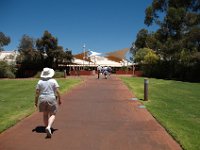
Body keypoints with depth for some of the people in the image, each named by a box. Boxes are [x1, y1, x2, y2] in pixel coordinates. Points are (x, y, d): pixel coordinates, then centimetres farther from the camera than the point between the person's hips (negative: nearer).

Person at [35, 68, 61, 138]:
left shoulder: (40, 82, -1)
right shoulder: (53, 81, -5)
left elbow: (37, 93, -2)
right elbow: (57, 91, -8)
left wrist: (36, 101, 7)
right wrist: (59, 99, 1)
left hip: (42, 99, 3)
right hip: (51, 99, -2)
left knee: (45, 114, 18)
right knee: (52, 114, 4)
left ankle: (47, 127, 27)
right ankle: (48, 127, -17)